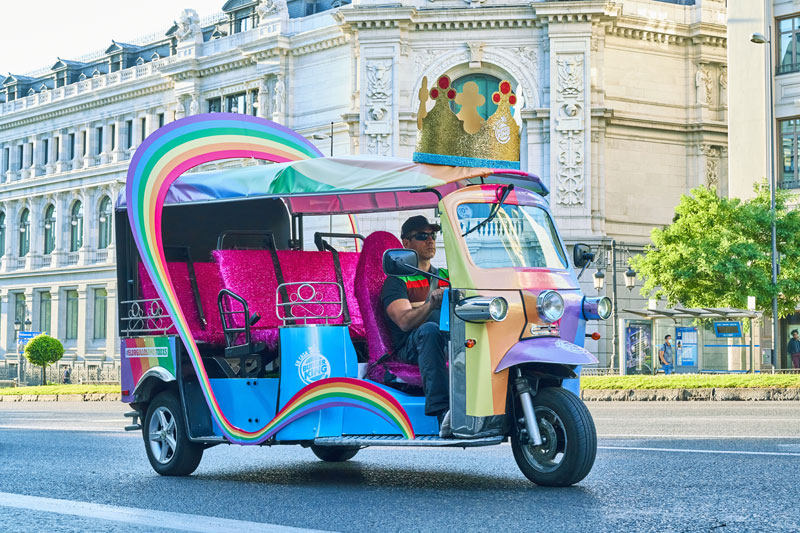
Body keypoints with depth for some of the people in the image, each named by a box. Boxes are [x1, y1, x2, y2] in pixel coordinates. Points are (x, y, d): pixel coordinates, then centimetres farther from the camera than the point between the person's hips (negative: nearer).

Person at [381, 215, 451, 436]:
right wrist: (431, 304, -29)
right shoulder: (396, 281, 9)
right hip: (411, 348, -3)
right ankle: (442, 412, -51)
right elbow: (405, 321, -10)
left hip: (452, 343, 4)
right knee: (429, 329, -39)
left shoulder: (446, 276, 28)